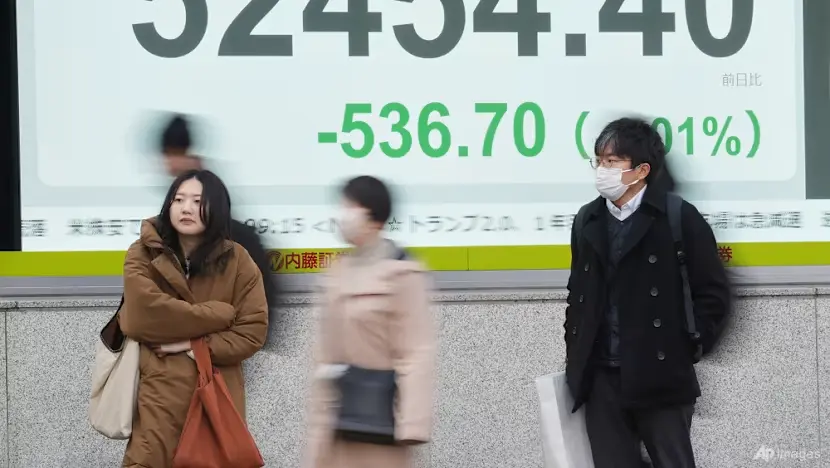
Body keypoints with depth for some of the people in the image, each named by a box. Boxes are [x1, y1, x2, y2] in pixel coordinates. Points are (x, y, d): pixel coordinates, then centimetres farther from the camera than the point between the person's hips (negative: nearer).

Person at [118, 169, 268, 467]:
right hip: (159, 393, -1)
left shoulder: (236, 260, 2)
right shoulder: (143, 255, 1)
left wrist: (193, 345, -11)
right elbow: (142, 316, -15)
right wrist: (216, 315, -10)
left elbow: (252, 332, -1)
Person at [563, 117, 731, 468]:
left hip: (660, 378, -4)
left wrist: (686, 349, -6)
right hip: (601, 379, 4)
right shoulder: (587, 221, 11)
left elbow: (713, 293, -4)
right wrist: (575, 356, 12)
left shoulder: (679, 218, -5)